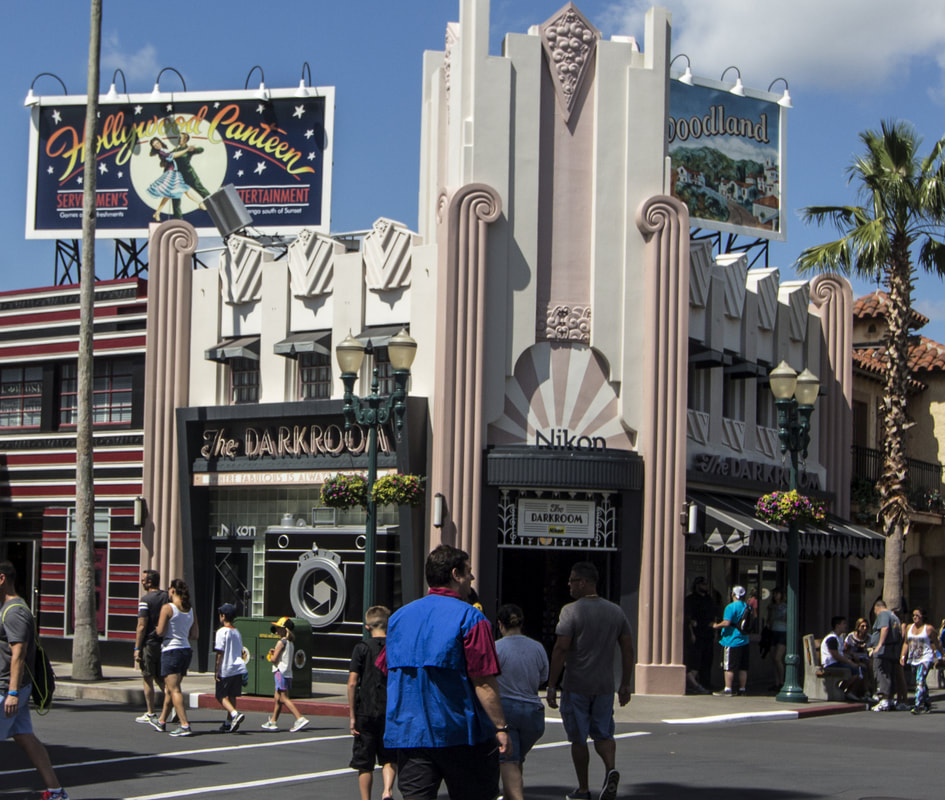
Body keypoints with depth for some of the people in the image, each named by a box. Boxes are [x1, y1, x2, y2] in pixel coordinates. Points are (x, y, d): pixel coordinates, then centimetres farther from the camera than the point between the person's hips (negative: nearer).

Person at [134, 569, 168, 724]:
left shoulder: (146, 599, -12)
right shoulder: (167, 597, 7)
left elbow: (142, 626, -15)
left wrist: (137, 648, -10)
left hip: (149, 643, -6)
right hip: (165, 644, 6)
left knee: (148, 679, 3)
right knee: (160, 678, 15)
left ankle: (151, 714, 5)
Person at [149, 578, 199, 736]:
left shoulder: (168, 608, -11)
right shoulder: (191, 610, 8)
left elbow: (160, 632, -13)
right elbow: (195, 634, 10)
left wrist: (157, 627, 7)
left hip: (171, 650, -7)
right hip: (186, 650, 7)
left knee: (174, 690, -8)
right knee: (169, 688, 19)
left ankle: (185, 725, -17)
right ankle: (162, 721, 31)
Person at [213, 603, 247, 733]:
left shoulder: (221, 631, -9)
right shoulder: (237, 632, 13)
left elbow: (220, 653, -12)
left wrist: (216, 670, -9)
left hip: (226, 670, -7)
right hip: (238, 668, 7)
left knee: (221, 696, 0)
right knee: (232, 696, 13)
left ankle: (235, 714, -21)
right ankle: (228, 722, 15)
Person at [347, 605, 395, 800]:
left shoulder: (362, 648, -4)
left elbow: (352, 683, -8)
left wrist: (352, 716, -2)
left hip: (366, 712, -2)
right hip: (392, 713, 2)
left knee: (365, 763, 9)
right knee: (389, 757, 12)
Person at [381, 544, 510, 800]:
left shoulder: (399, 617, 9)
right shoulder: (469, 618, -10)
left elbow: (385, 670, 17)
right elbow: (484, 682, -15)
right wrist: (500, 727, -9)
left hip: (408, 733, 5)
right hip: (461, 733, -4)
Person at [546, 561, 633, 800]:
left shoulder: (571, 611, -10)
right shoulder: (616, 611, 7)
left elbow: (561, 649, -15)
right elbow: (628, 649, 7)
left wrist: (552, 685, -10)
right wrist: (625, 684, 14)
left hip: (576, 686, -4)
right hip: (605, 686, 4)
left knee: (578, 738, 7)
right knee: (603, 733, 14)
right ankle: (611, 769, -13)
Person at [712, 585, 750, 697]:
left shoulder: (731, 607, -14)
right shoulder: (747, 607, 9)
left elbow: (726, 623, -22)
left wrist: (716, 625, -5)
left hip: (731, 641, -7)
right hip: (744, 641, 7)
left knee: (728, 667, -3)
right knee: (743, 667, 10)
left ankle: (728, 689, -3)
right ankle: (742, 689, 13)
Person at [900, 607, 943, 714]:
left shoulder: (929, 628, -4)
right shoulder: (909, 627, 11)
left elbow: (936, 644, 4)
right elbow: (906, 643, 17)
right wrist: (903, 656, 6)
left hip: (926, 658, -6)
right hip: (913, 659, 6)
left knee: (920, 680, -20)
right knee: (921, 682, 14)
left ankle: (918, 705, -26)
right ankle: (927, 704, 28)